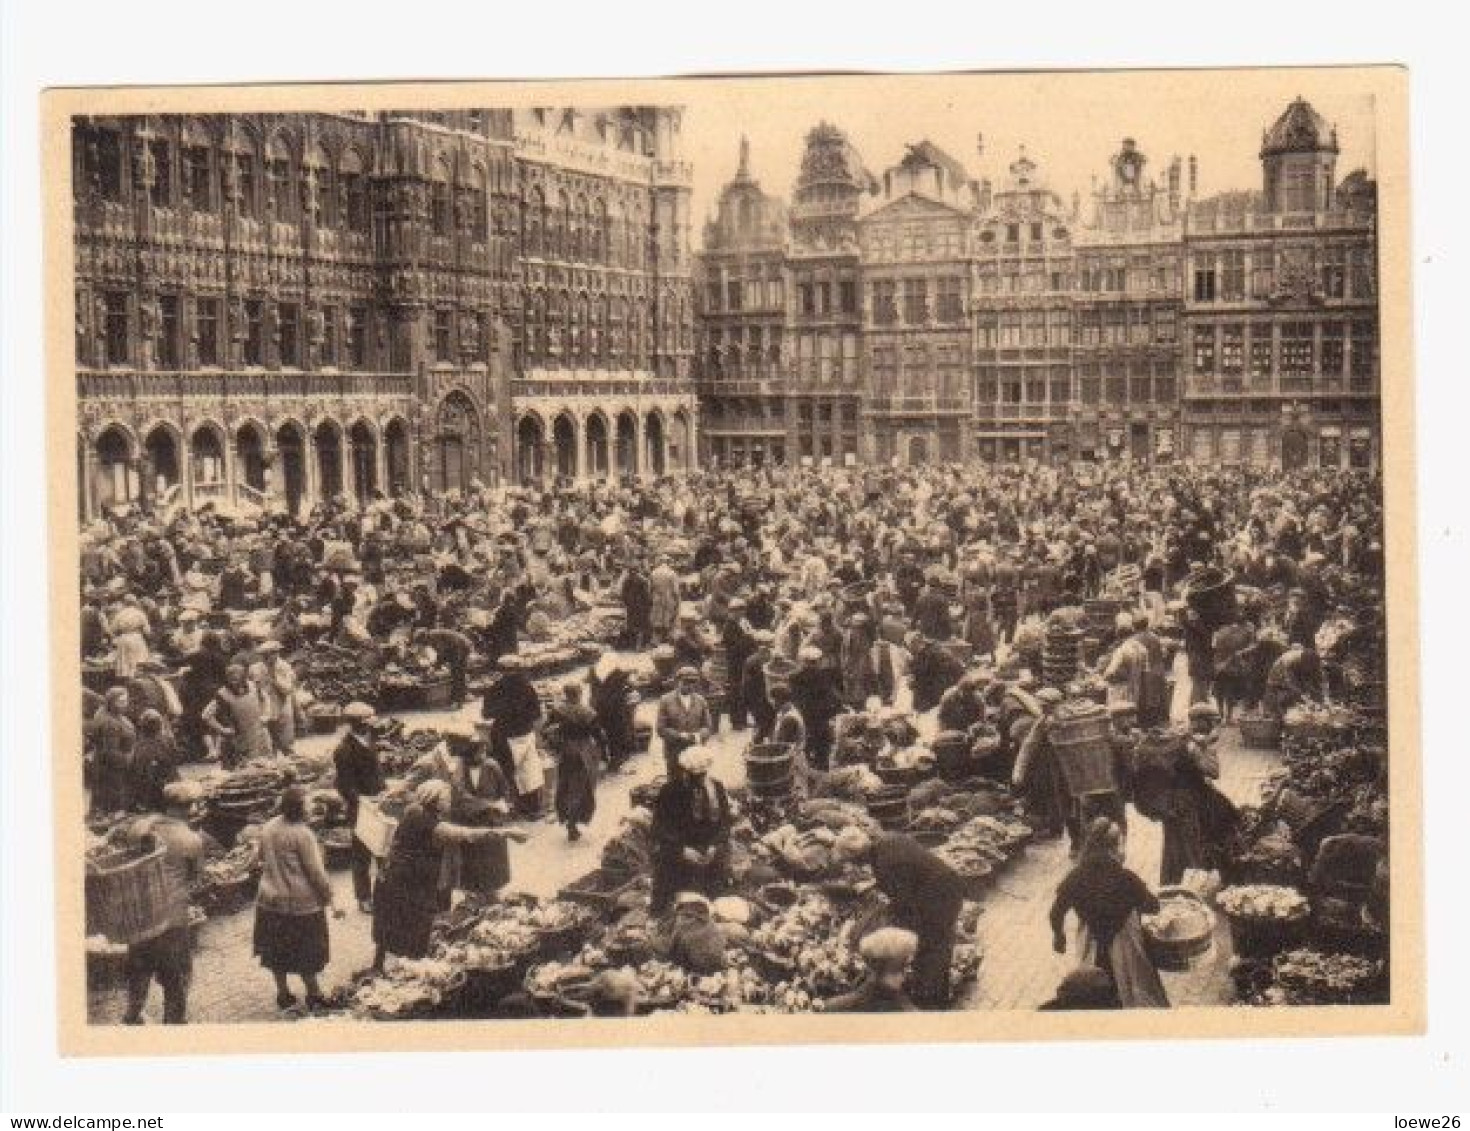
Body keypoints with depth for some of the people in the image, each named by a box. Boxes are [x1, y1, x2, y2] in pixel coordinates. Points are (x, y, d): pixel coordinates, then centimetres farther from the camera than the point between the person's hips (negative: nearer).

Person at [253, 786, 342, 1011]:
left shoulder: (268, 828, -1)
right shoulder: (302, 834, -20)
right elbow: (317, 872, -18)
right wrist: (331, 901, -12)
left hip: (270, 901, 6)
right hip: (301, 902, -6)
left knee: (277, 951, 17)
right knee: (306, 952, 9)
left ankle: (283, 994, 28)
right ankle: (313, 995, 21)